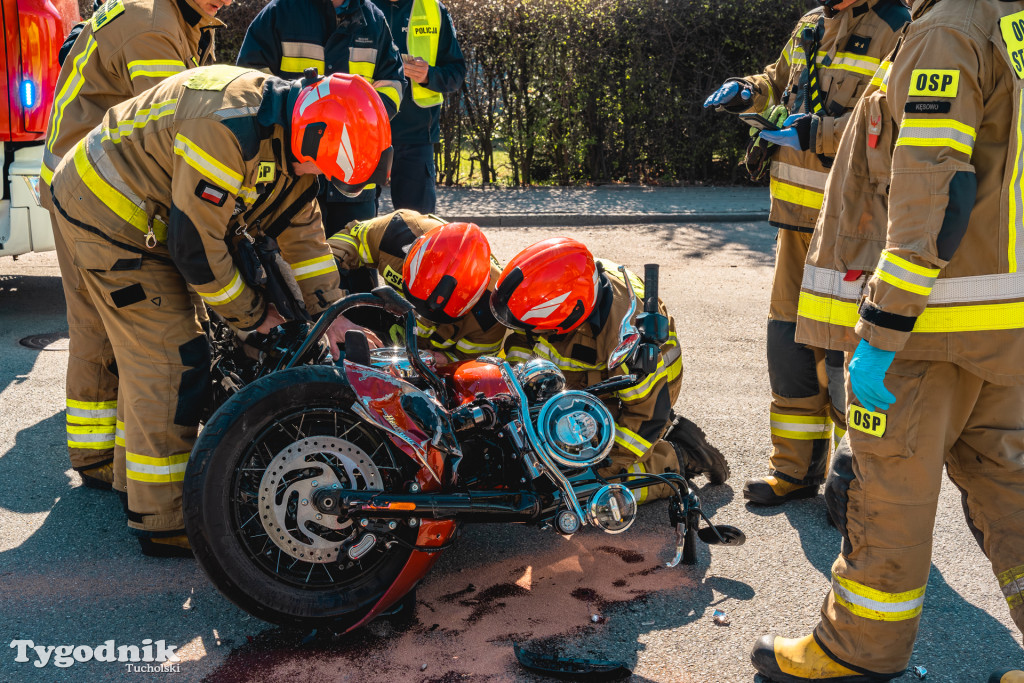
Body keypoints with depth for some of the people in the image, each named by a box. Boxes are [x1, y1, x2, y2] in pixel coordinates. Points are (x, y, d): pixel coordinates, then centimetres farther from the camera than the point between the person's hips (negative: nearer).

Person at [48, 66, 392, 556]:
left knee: (139, 353, 19)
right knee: (171, 359, -11)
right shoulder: (226, 128, -32)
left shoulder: (289, 137, 0)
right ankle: (163, 520, -2)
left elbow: (300, 228, 7)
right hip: (108, 216, -10)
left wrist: (329, 312, 0)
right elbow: (196, 242, -27)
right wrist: (250, 313, -14)